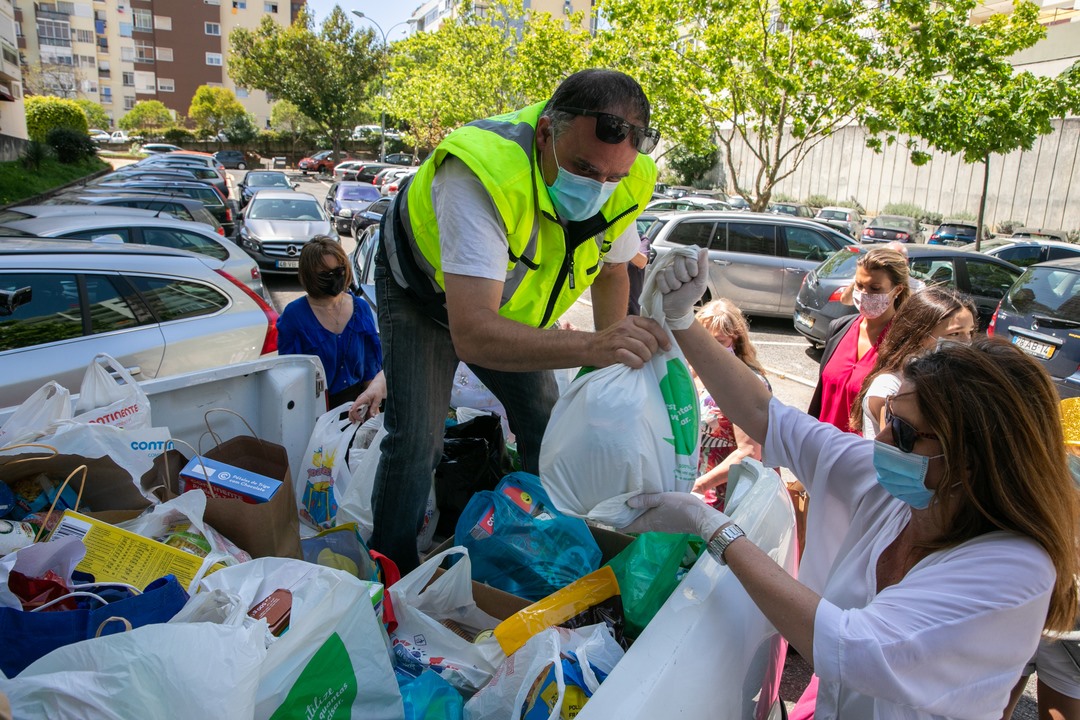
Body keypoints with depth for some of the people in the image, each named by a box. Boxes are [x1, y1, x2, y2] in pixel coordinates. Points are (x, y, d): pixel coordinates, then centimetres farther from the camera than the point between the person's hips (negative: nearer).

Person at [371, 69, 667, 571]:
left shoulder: (624, 184, -23)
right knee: (416, 439, -16)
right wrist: (590, 346, -64)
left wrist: (613, 359, -13)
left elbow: (612, 270, -1)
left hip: (507, 301, 5)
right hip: (424, 289, -5)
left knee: (547, 426, 4)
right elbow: (472, 335, -52)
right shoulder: (482, 174, -43)